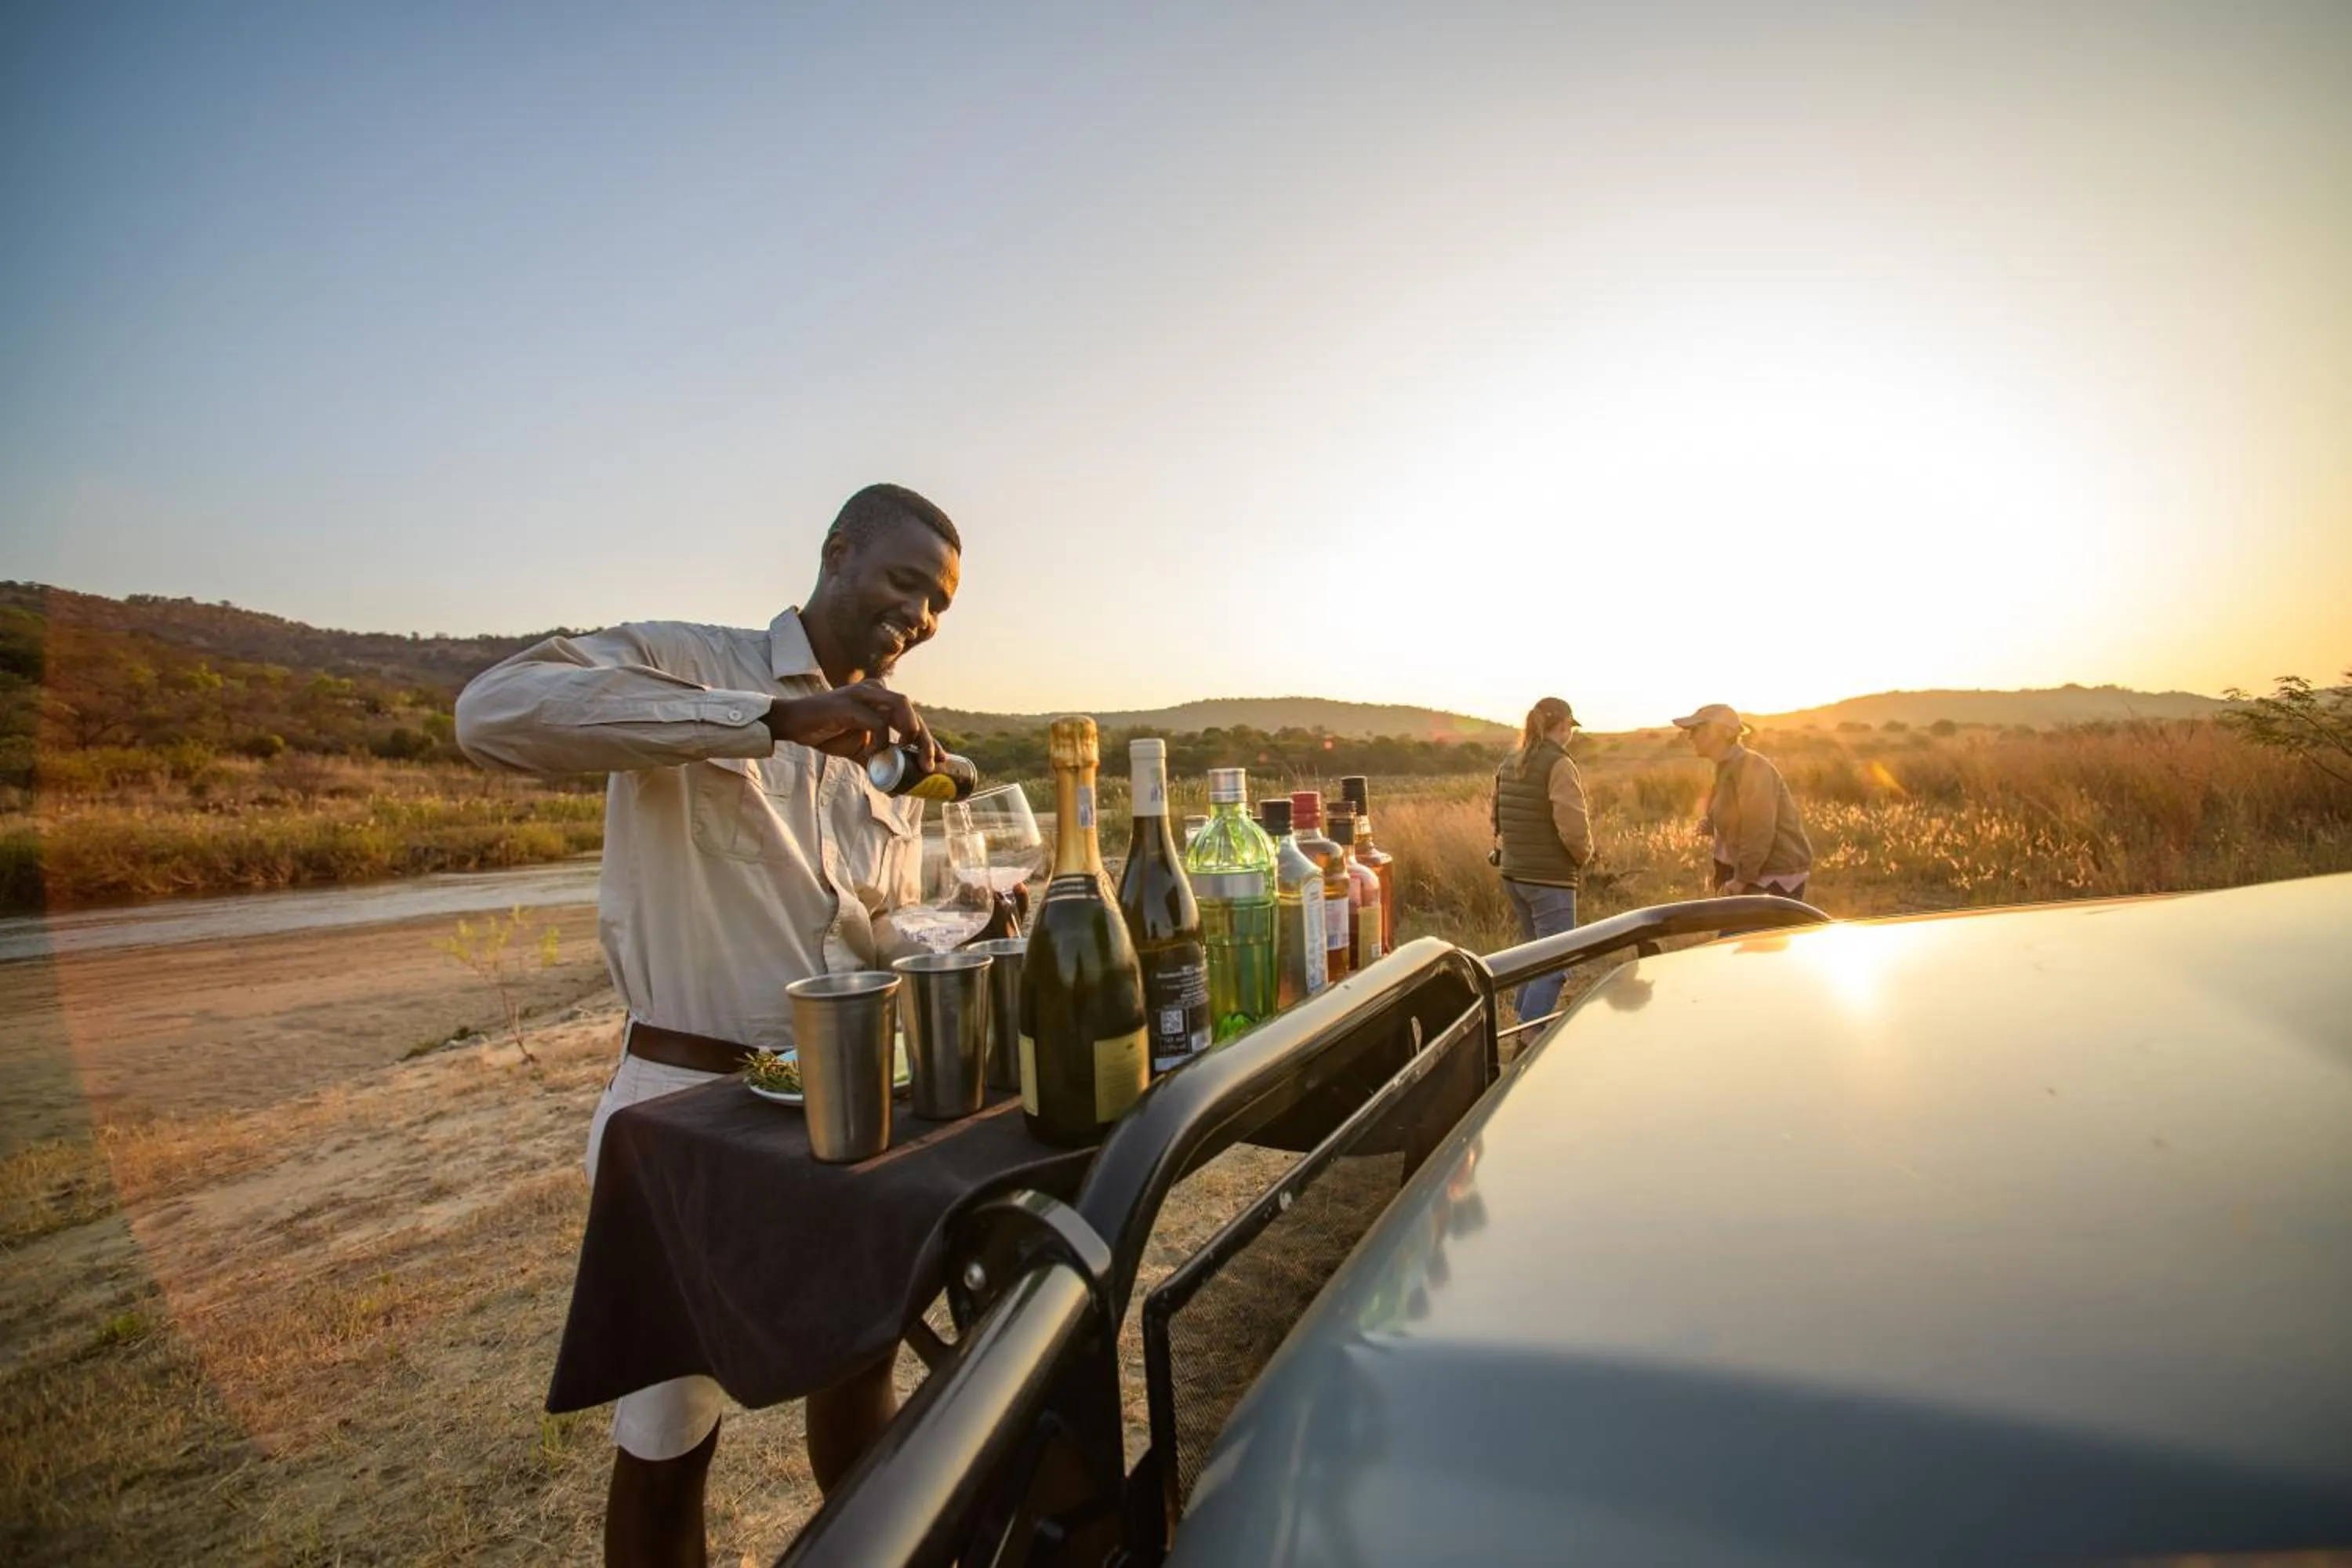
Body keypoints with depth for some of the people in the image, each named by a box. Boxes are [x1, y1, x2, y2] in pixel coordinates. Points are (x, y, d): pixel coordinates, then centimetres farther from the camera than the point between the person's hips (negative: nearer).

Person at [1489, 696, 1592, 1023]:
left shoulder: (1508, 764, 8)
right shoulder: (1559, 765, -15)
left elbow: (1497, 815, 16)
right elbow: (1573, 827, -22)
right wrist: (1583, 855, -4)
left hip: (1513, 873, 8)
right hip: (1550, 877, -8)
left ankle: (1526, 1026, 31)